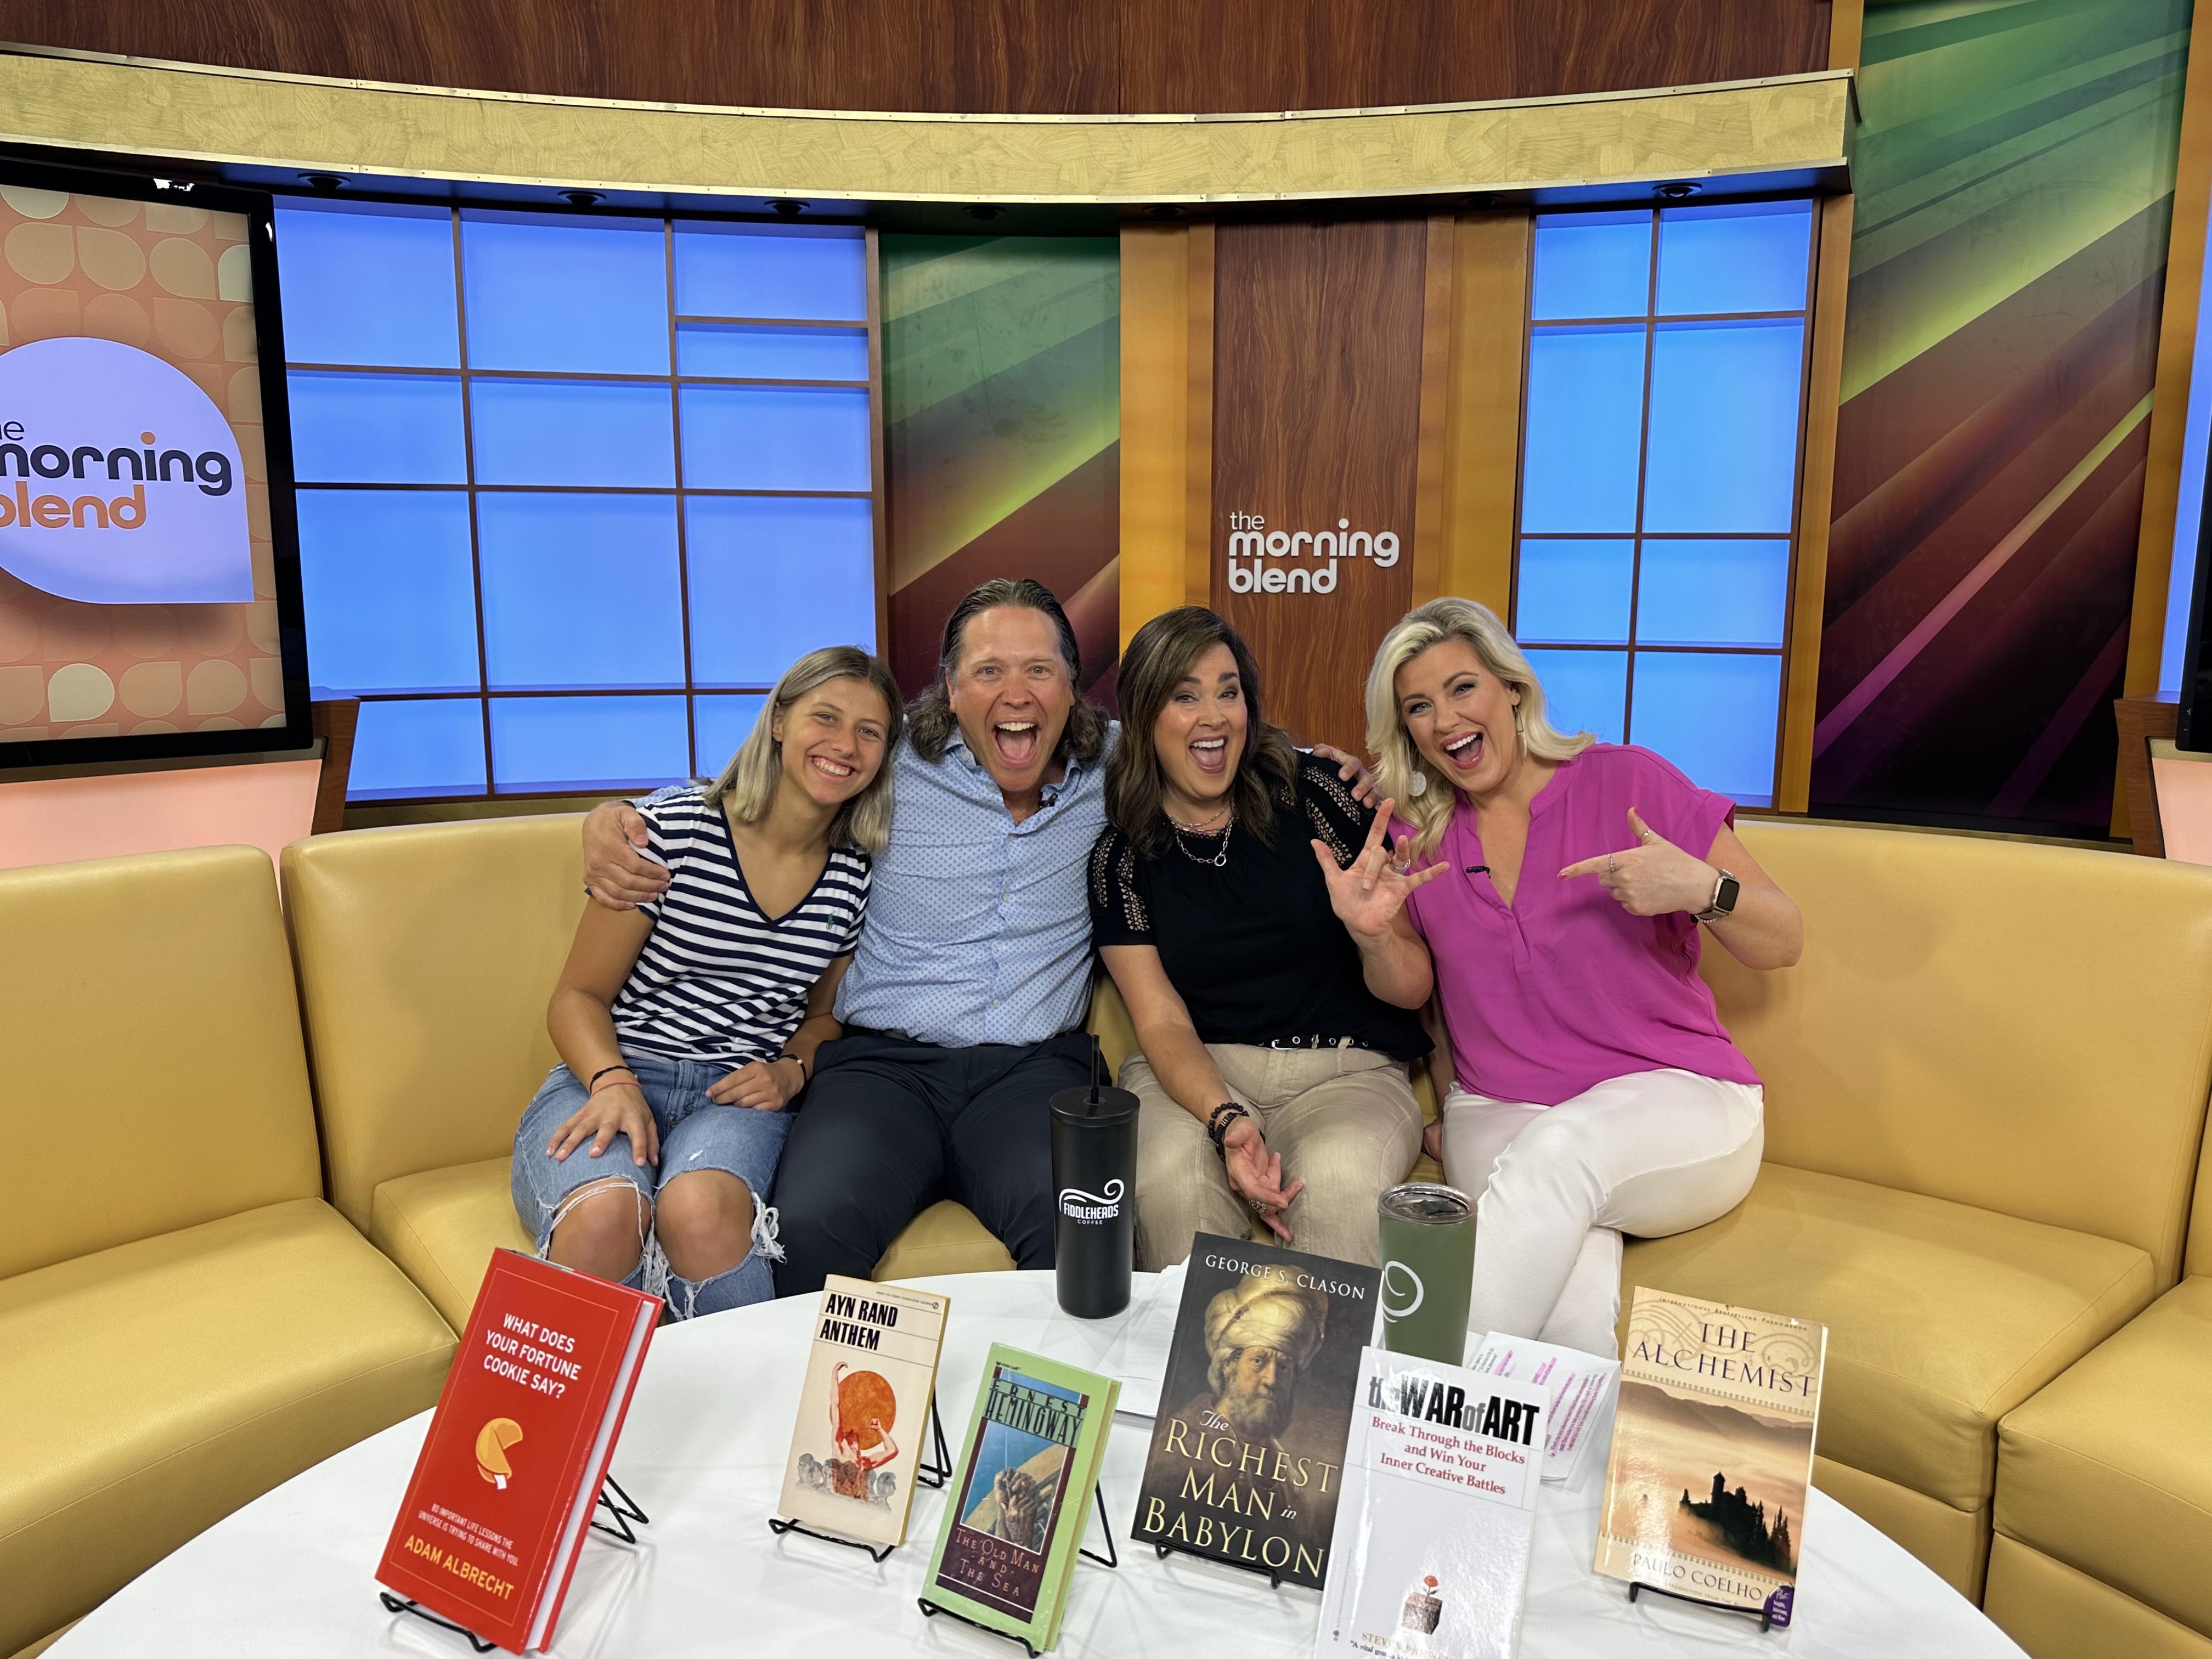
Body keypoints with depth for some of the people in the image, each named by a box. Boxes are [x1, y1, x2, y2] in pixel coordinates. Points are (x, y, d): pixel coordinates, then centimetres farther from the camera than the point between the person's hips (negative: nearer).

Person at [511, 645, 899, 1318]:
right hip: (612, 1075, -1)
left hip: (739, 1094, 2)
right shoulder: (676, 830, -4)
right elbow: (579, 995, 1)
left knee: (700, 1207, -35)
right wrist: (614, 1084, -18)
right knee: (605, 1216, -37)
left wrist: (791, 1071, 2)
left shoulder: (854, 878, 8)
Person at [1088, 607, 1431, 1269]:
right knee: (1169, 1183, -31)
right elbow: (1162, 1022, -3)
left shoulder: (1308, 792, -2)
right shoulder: (1120, 858, 3)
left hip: (1348, 1070, 0)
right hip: (1198, 1072, 1)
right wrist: (1225, 1120, -23)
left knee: (1337, 1181, -33)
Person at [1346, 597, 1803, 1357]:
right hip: (1498, 1114, 2)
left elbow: (1783, 944, -2)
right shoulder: (1419, 834, 7)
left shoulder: (1625, 782, -3)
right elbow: (1409, 985, 13)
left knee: (1558, 1151, -36)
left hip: (1673, 1098, -1)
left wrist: (1702, 888, -24)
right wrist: (1373, 932, -9)